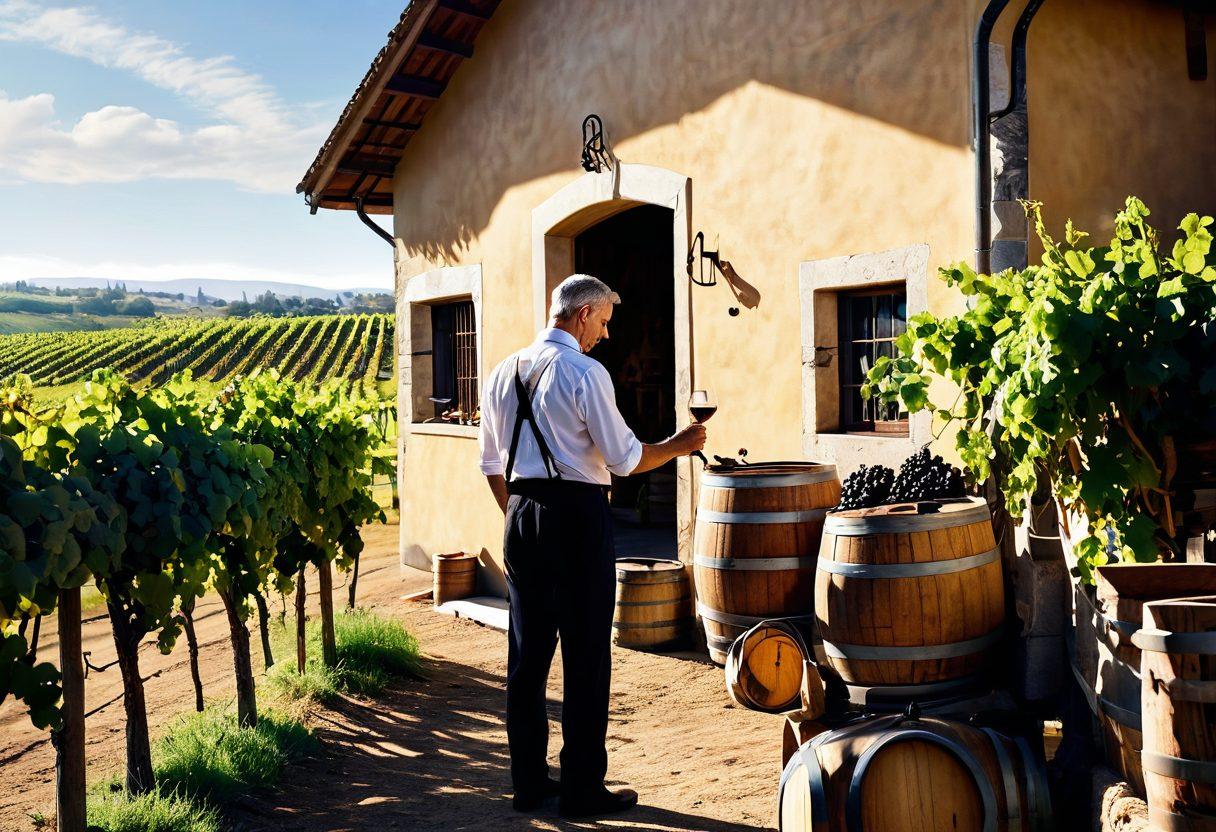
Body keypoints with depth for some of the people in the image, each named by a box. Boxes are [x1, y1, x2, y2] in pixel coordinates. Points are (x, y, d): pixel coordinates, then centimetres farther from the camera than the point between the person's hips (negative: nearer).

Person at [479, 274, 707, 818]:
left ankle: (528, 783, 22)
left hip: (522, 519, 7)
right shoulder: (584, 372, -10)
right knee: (586, 657, 2)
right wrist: (677, 446, 5)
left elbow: (491, 462, 16)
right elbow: (625, 459, -10)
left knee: (527, 652, 12)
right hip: (578, 518, -7)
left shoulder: (503, 374, 11)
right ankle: (582, 790, 10)